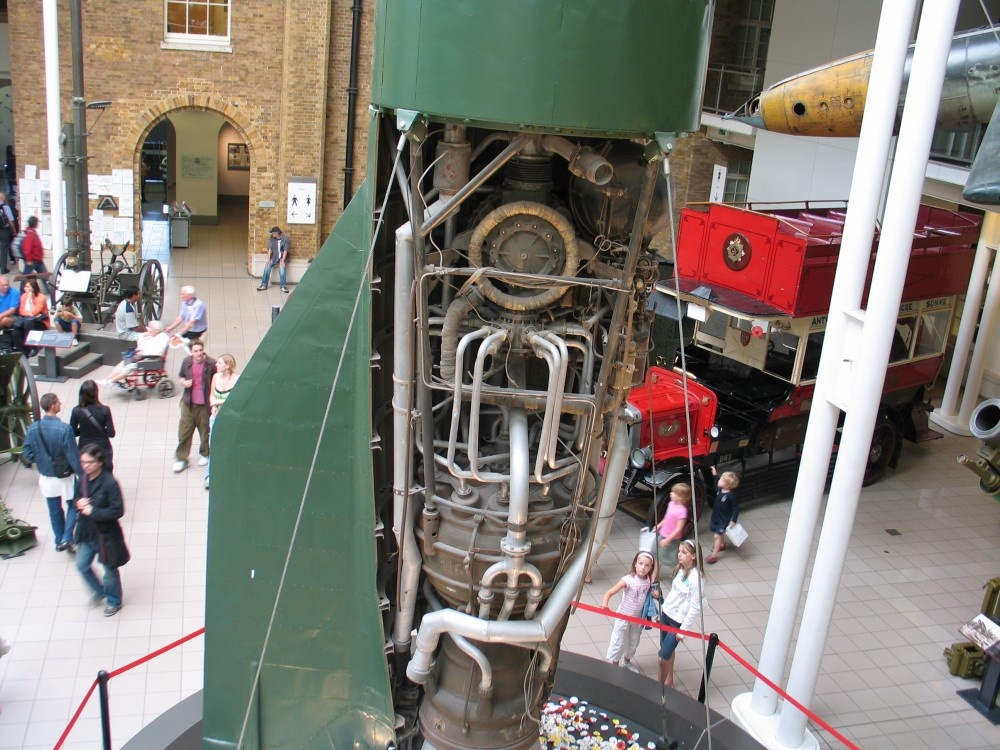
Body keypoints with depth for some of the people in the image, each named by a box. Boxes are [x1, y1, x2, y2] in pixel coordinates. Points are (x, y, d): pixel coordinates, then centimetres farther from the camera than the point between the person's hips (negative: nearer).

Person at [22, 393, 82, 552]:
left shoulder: (33, 428, -11)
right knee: (73, 505, 18)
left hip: (46, 477, 4)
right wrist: (82, 474, -8)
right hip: (65, 476, -4)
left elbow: (28, 454, -2)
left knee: (55, 510, 19)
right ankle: (66, 538, 6)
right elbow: (73, 456, -21)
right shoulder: (64, 429, -26)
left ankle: (59, 541, 32)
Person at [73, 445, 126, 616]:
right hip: (87, 531, 6)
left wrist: (93, 511, -25)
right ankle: (99, 591, 42)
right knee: (82, 565, 16)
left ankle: (113, 602, 35)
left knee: (109, 569, 12)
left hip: (106, 533, -6)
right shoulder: (84, 480, -4)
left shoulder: (110, 483, -25)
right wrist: (79, 504, -11)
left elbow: (118, 510, -25)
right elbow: (78, 498, 13)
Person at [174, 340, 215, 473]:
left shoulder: (211, 363, -14)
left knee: (205, 430, 12)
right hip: (188, 402, 3)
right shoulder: (187, 361, -2)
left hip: (205, 403, -3)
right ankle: (181, 459, 17)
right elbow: (180, 376, 16)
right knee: (184, 431, 6)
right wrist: (183, 382, -8)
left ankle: (205, 454, 35)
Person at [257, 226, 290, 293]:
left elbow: (285, 251, -17)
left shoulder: (285, 238, -15)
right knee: (267, 267, -20)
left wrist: (282, 261, -25)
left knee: (281, 267, -31)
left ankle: (283, 286, -25)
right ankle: (264, 285, -15)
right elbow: (270, 249, -4)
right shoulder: (272, 238, -4)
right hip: (274, 256, 4)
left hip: (282, 256, -4)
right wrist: (268, 259, -15)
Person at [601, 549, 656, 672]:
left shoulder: (649, 581, -10)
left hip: (638, 618, 5)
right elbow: (610, 592, -32)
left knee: (633, 642, 23)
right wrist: (605, 603, -51)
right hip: (624, 617, -5)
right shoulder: (628, 580, -25)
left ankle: (627, 661, 47)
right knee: (619, 643, 8)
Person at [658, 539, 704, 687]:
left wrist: (683, 629, -15)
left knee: (664, 654, -1)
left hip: (679, 620, -6)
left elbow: (695, 608, -20)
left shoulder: (695, 578, -23)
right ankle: (664, 681, 34)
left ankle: (667, 682, 20)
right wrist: (662, 612, 13)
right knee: (667, 650, 18)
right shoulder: (679, 570, -1)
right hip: (666, 614, 7)